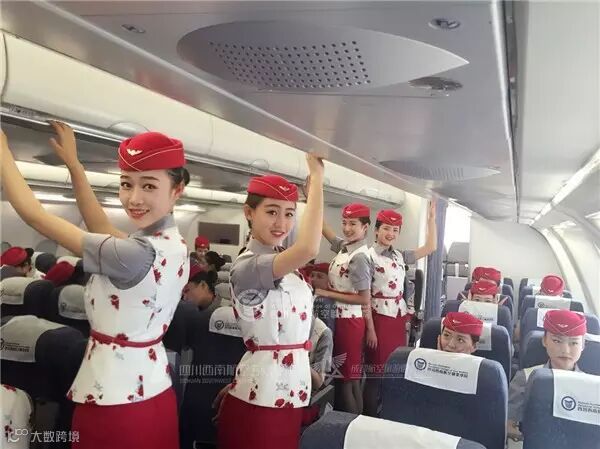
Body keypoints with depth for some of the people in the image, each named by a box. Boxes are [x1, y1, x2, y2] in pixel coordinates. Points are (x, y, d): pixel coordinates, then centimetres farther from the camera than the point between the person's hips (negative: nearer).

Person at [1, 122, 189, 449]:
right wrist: (73, 164, 14)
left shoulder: (138, 254, -26)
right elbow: (103, 229, 12)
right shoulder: (171, 243, -1)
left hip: (115, 404, -8)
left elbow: (34, 215, -19)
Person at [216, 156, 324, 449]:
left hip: (291, 390, 9)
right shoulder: (246, 266, -23)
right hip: (261, 394, -9)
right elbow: (309, 249, -36)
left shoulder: (283, 262, 8)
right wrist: (316, 177, -28)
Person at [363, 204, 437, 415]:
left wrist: (431, 218, 10)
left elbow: (431, 247, 15)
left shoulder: (399, 256, 9)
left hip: (399, 317, 7)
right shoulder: (369, 257, -11)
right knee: (377, 369, 2)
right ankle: (370, 417, 16)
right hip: (380, 317, -7)